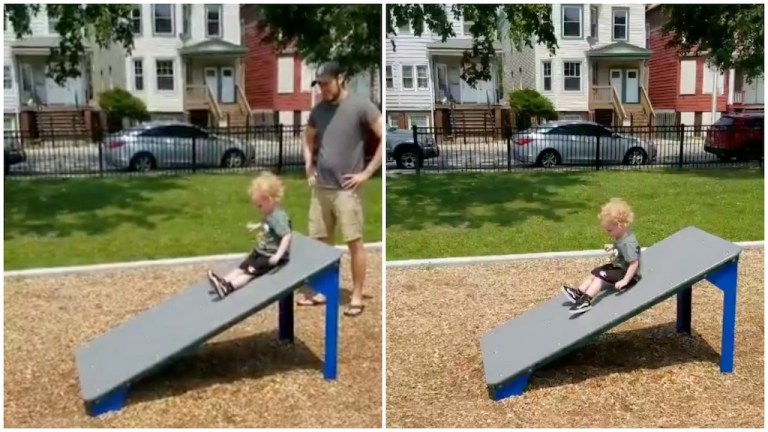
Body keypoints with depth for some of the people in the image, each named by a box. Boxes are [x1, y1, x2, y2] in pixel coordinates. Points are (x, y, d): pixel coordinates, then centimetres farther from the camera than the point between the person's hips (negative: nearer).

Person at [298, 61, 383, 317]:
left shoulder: (361, 106, -9)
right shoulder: (318, 109, 10)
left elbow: (386, 138, -12)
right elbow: (308, 139, 27)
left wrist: (366, 173, -13)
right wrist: (309, 165, 11)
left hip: (346, 189, -6)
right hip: (320, 188, 6)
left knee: (354, 243, -1)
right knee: (320, 242, 11)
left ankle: (357, 297, 8)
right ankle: (322, 291, 24)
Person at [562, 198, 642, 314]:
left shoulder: (628, 242, -29)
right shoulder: (622, 236, -1)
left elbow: (634, 263, -31)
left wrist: (625, 281, -32)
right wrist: (613, 248, 7)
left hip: (627, 274, -10)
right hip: (618, 267, 10)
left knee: (601, 276, -22)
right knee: (595, 272, 4)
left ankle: (586, 300, -30)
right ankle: (579, 293, -3)